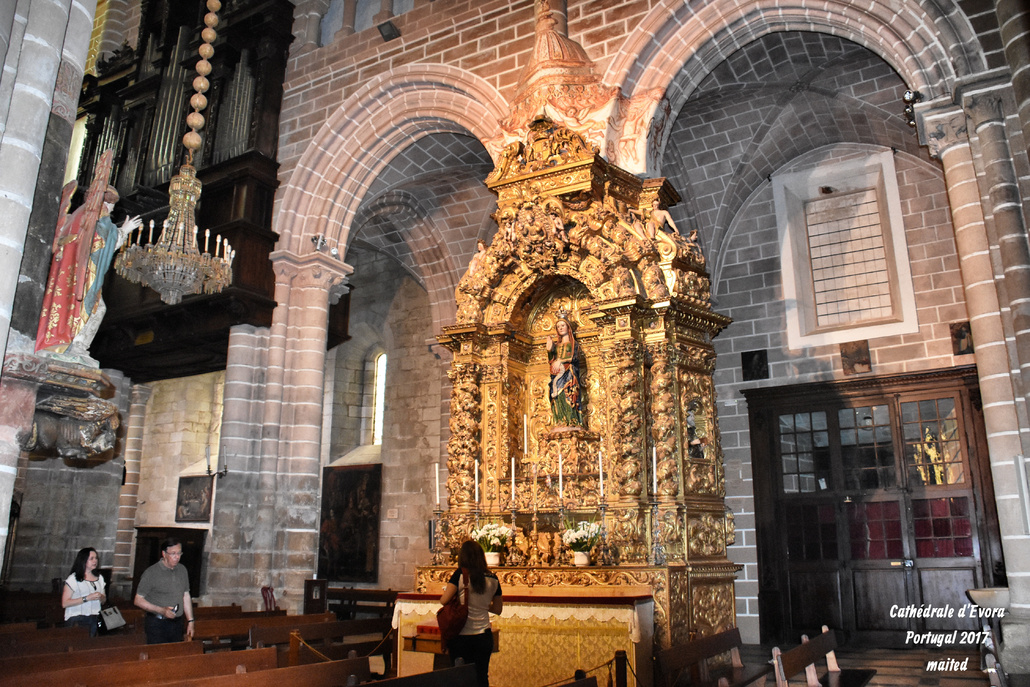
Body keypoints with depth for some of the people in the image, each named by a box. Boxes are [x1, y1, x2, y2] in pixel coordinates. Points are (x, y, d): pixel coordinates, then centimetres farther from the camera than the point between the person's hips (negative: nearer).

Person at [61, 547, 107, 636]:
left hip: (94, 619, 4)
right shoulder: (73, 579, -3)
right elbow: (64, 603, -11)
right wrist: (87, 598, -16)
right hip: (76, 620, -4)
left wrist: (101, 597, -2)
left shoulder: (99, 578, 14)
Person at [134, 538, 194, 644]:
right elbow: (138, 600, -8)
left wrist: (190, 621, 12)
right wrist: (161, 610, -17)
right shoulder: (151, 573, -8)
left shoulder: (182, 570, 10)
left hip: (177, 623, 5)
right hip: (157, 625, -5)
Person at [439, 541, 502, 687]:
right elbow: (497, 609, 9)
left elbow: (444, 600, -14)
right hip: (483, 636, 3)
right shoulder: (493, 579, 1)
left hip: (461, 636, -3)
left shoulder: (461, 575, -11)